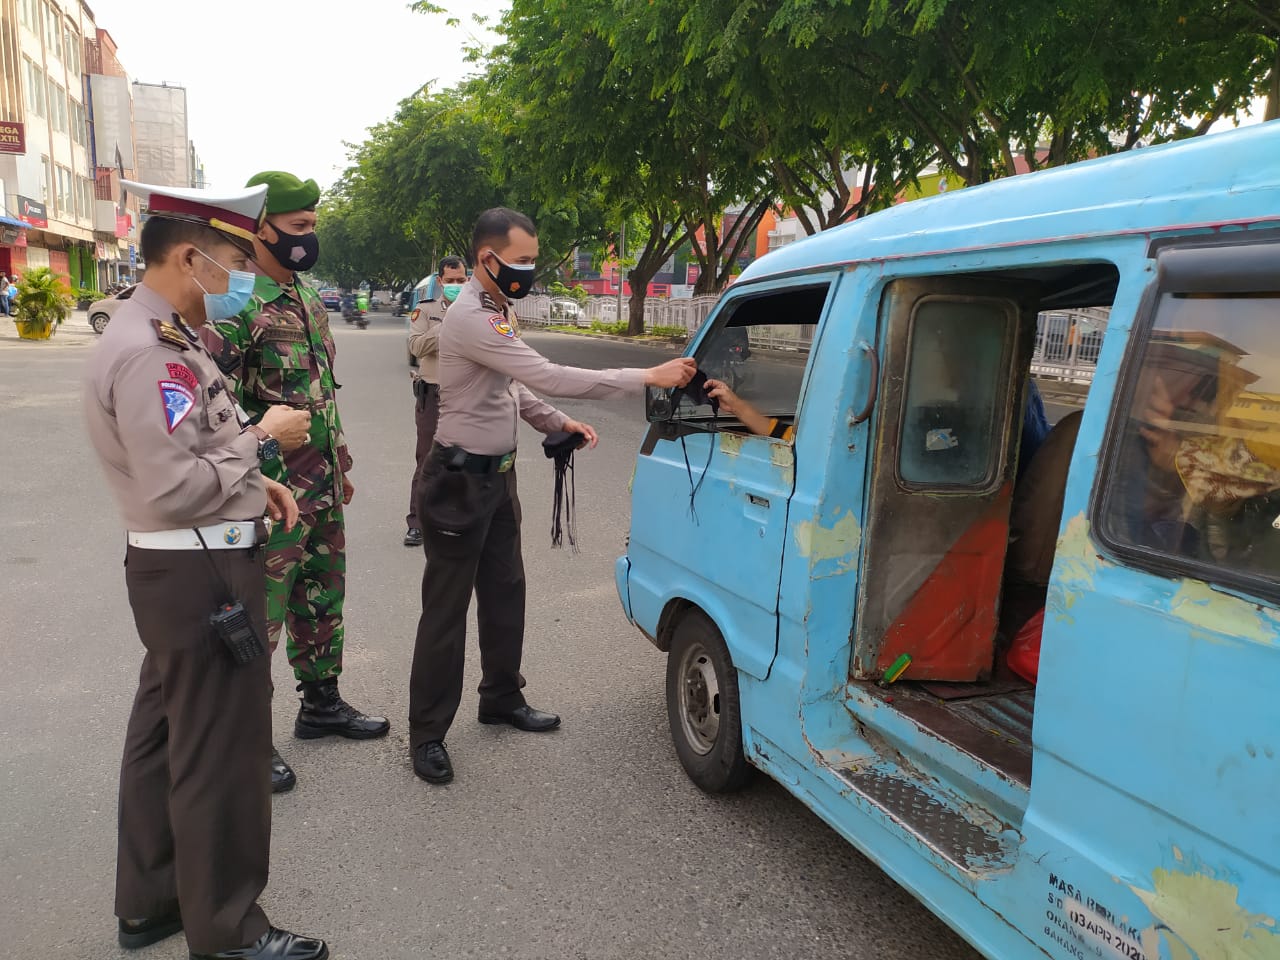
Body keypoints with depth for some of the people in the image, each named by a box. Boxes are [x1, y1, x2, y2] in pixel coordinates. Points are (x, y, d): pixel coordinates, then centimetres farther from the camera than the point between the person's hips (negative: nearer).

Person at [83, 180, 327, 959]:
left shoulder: (162, 336, 11)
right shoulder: (149, 353, -22)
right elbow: (176, 488, -27)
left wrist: (257, 484, 7)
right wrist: (262, 437, -16)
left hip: (181, 568, 11)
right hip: (202, 575, -11)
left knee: (166, 733, 20)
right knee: (220, 753, 2)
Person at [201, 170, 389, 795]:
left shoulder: (306, 296, 13)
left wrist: (340, 462, 22)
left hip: (321, 481, 9)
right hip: (273, 486, -9)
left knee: (322, 597, 19)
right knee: (260, 612, 1)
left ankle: (321, 703, 36)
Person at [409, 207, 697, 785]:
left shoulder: (496, 311, 8)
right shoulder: (470, 319, -24)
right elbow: (549, 377, -31)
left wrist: (559, 424, 5)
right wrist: (648, 377, -30)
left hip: (497, 474, 9)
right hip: (460, 479, -9)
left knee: (504, 592, 18)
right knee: (447, 607, -1)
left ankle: (501, 699, 34)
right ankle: (427, 734, 12)